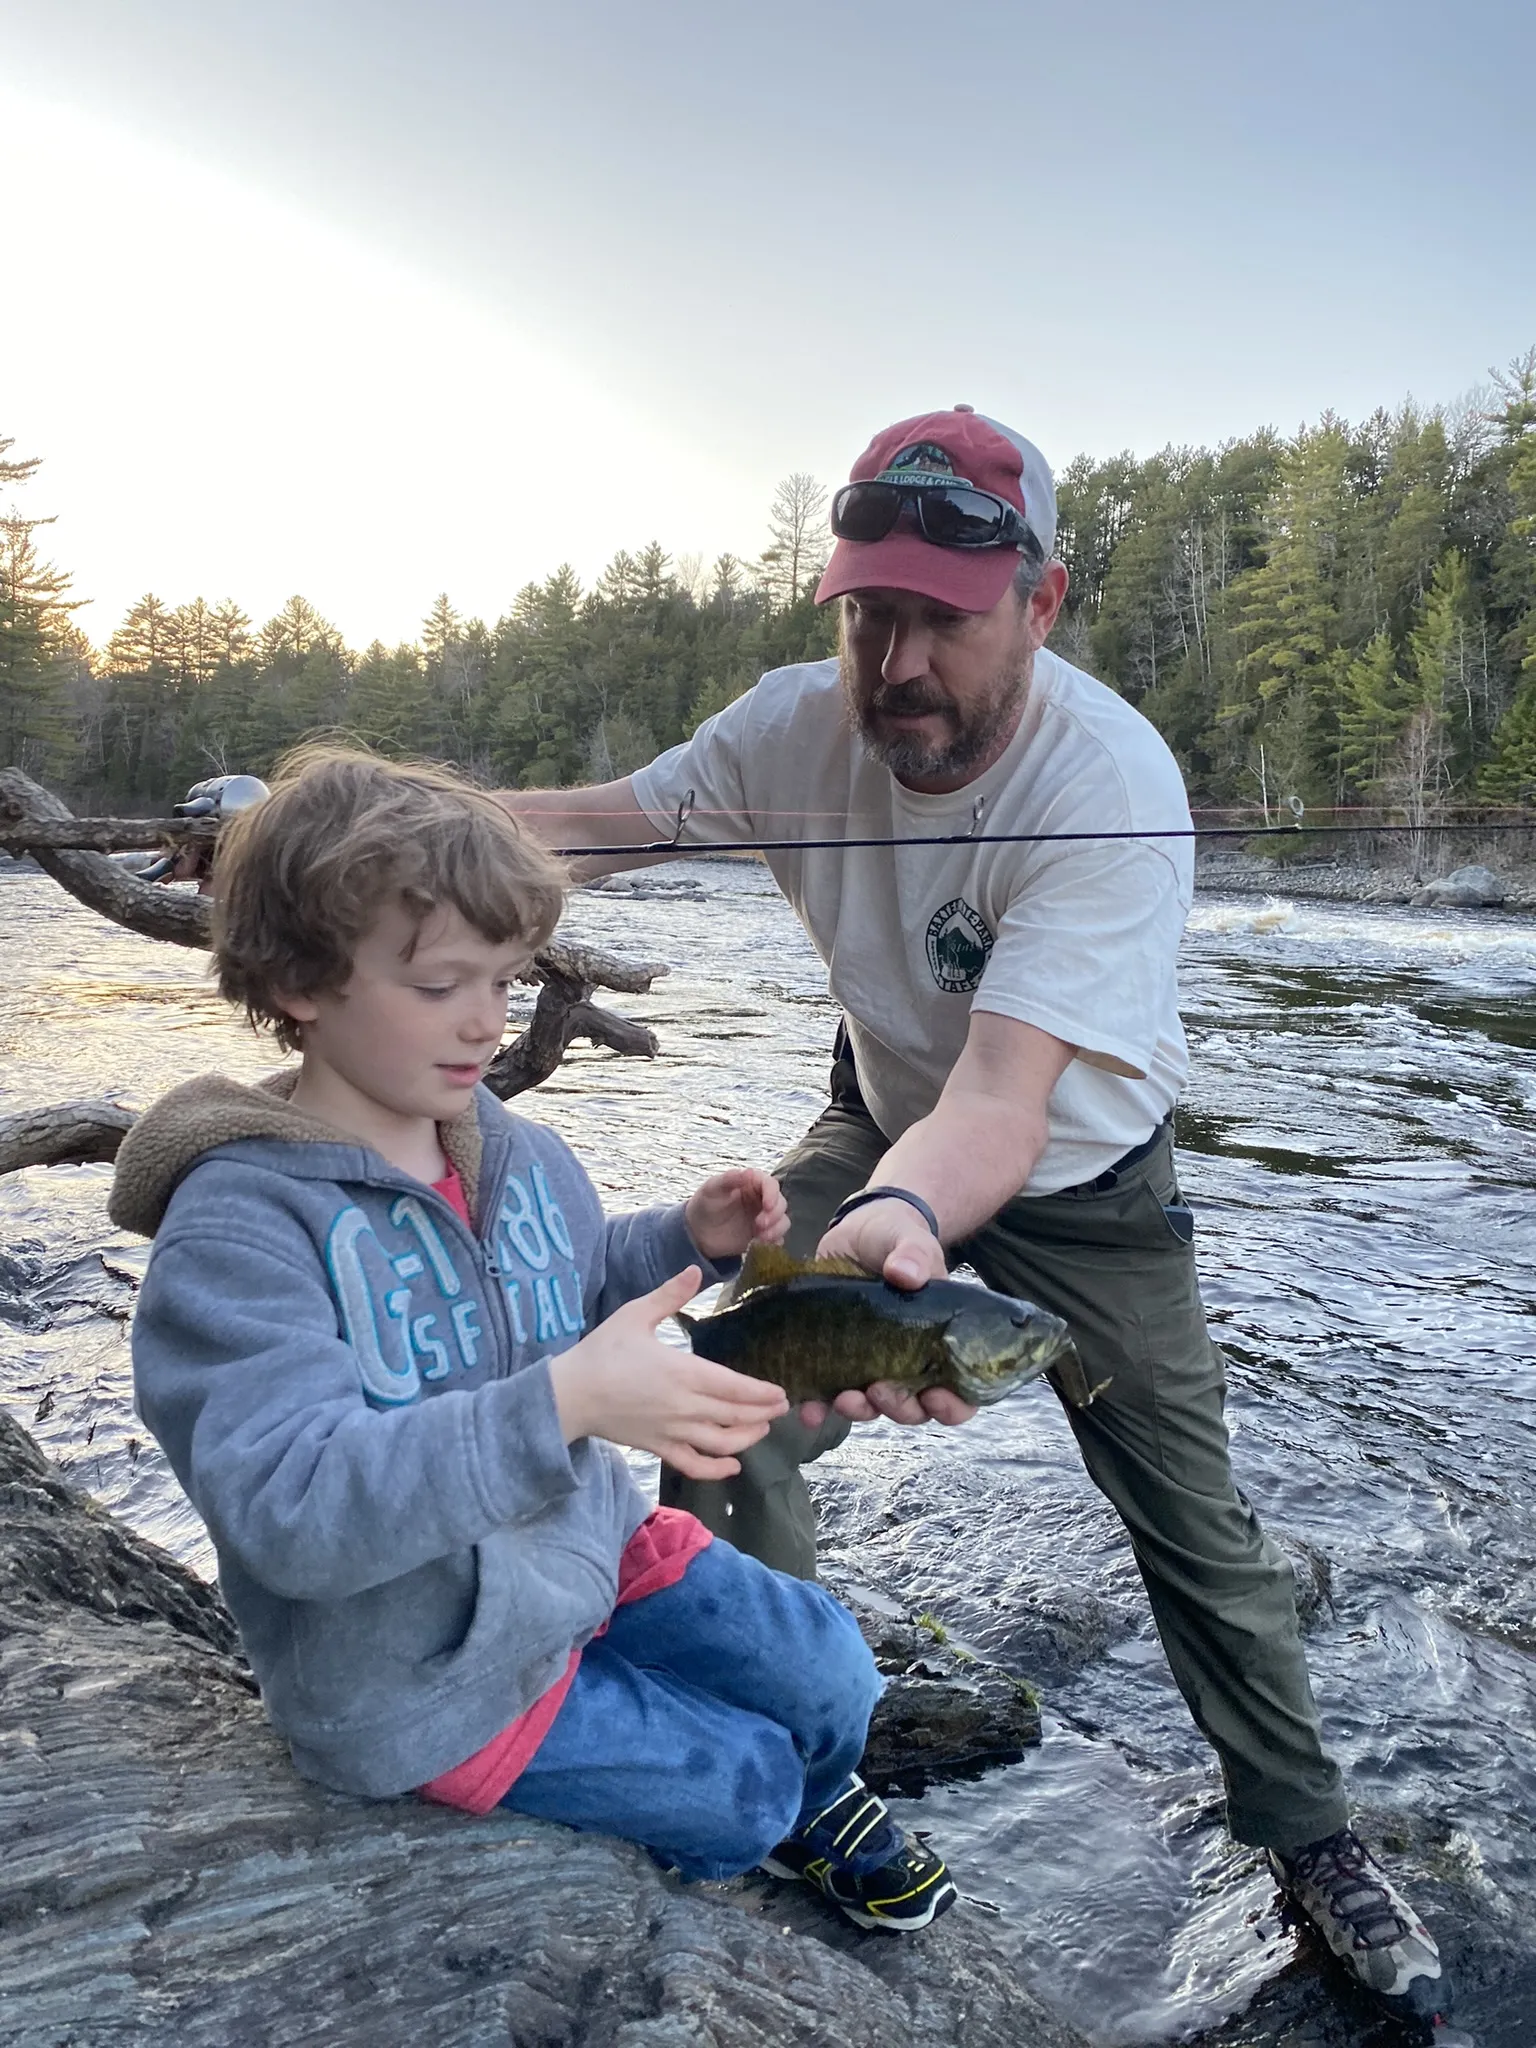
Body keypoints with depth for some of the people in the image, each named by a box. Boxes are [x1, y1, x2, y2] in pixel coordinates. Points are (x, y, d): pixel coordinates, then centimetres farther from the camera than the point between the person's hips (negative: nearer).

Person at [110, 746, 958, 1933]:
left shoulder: (510, 1148, -3)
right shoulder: (238, 1224, -26)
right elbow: (290, 1507, -36)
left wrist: (691, 1240, -6)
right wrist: (564, 1404, -46)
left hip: (588, 1550, 6)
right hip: (423, 1674, -6)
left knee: (830, 1675, 5)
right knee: (741, 1786, -2)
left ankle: (814, 1801, 40)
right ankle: (756, 1828, 35)